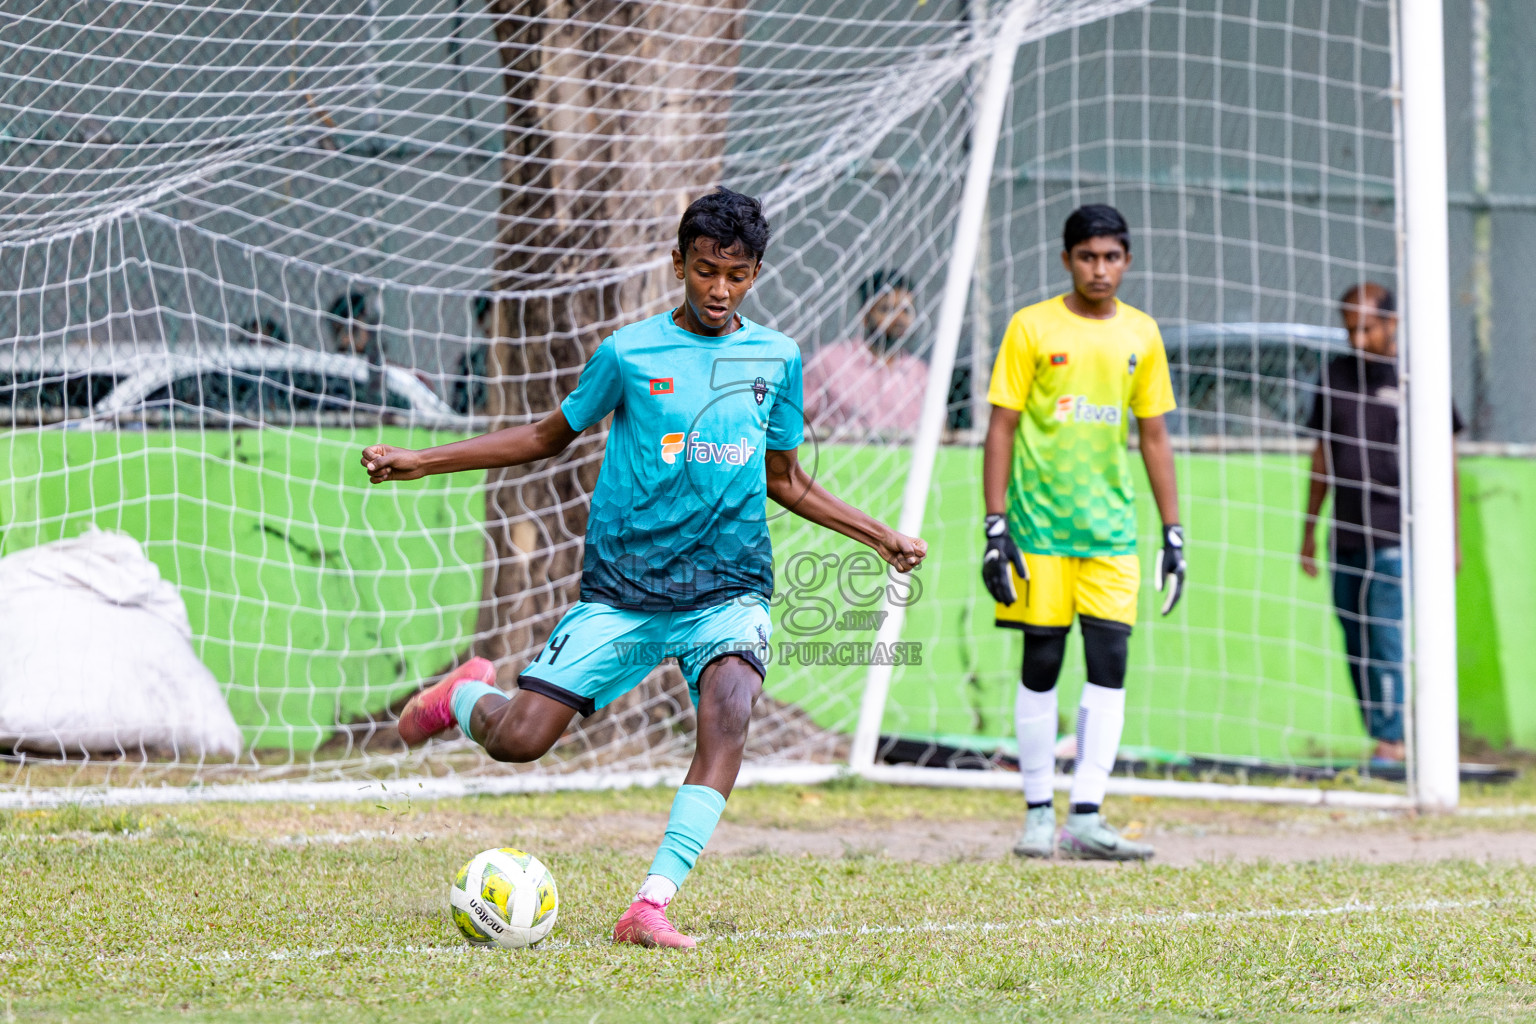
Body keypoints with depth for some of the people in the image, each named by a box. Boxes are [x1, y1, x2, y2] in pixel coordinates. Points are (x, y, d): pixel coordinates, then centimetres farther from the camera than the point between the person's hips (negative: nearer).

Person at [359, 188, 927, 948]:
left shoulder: (776, 359, 7)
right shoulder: (628, 353, 0)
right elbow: (550, 435, 14)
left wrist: (880, 535, 18)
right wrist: (419, 462, 9)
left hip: (727, 589, 1)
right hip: (622, 590, -1)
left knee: (728, 709, -29)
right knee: (516, 739, -10)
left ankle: (651, 906, -30)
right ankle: (465, 695, 29)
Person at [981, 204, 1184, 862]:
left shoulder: (1141, 334, 9)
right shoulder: (1032, 327, -1)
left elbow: (1154, 437, 15)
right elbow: (1001, 428, -1)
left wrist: (1173, 533, 11)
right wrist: (995, 527, -8)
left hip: (1111, 529, 3)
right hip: (1039, 524, -3)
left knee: (1110, 665, -7)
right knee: (1041, 665, 1)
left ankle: (1086, 818, -8)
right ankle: (1038, 814, 10)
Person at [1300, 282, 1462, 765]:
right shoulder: (1335, 376, 14)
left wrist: (1451, 536, 0)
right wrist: (1309, 530, 20)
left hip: (1397, 535, -5)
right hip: (1347, 535, 5)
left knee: (1388, 637, -13)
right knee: (1356, 645, 4)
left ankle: (1392, 741, -13)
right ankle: (1378, 738, 9)